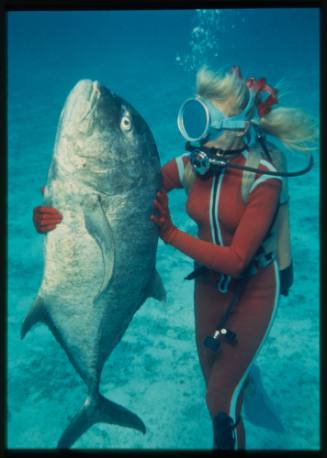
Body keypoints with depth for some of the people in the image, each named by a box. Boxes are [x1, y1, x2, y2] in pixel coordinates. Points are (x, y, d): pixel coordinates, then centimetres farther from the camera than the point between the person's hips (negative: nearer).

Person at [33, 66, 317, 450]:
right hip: (209, 284, 5)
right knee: (216, 381, 22)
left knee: (220, 402, 3)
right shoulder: (192, 165, -12)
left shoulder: (263, 179, -25)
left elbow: (236, 260, -28)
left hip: (253, 290, -5)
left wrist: (170, 235, -31)